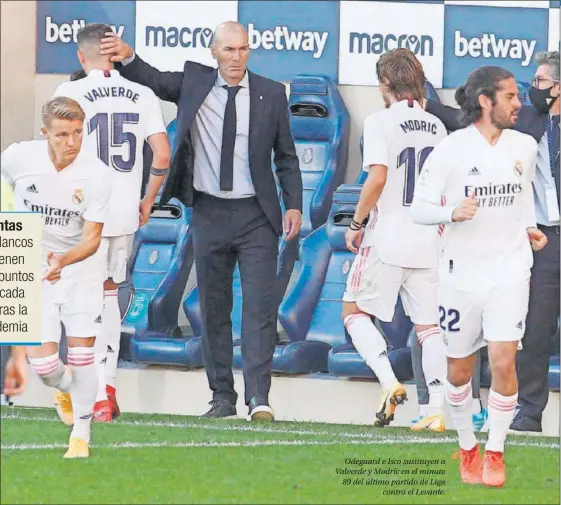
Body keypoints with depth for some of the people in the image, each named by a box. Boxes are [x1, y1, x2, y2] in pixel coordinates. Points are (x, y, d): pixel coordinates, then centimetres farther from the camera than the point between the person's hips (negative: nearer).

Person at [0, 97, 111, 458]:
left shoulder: (96, 175, -17)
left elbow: (92, 238, -16)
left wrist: (63, 260, -34)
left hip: (78, 269, 0)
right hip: (31, 272, 0)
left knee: (82, 354, -5)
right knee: (43, 363, -10)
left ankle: (81, 435, 13)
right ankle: (64, 388, 27)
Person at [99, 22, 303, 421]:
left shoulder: (271, 94, 1)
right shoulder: (194, 82, 4)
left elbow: (286, 156, 5)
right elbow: (154, 81, -4)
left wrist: (294, 205, -2)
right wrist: (127, 58, -25)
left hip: (256, 215, -2)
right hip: (209, 212, 2)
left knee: (260, 306, -10)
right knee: (213, 309, 7)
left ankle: (259, 397, -15)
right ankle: (222, 396, 15)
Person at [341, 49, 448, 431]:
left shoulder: (381, 121, -9)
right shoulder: (436, 126, 9)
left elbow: (378, 178, -18)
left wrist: (356, 223, -7)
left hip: (387, 240, -5)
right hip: (427, 242, 5)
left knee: (354, 311, 8)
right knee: (428, 325, 8)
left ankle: (389, 383, -10)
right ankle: (438, 410, 0)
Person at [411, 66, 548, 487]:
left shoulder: (525, 146, 2)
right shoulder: (451, 150, -11)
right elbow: (419, 208, -9)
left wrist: (529, 226, 9)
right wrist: (454, 213, -26)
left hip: (510, 272, 1)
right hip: (462, 274, -1)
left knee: (503, 362, -12)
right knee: (459, 371, 9)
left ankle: (495, 452, 5)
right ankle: (467, 447, 31)